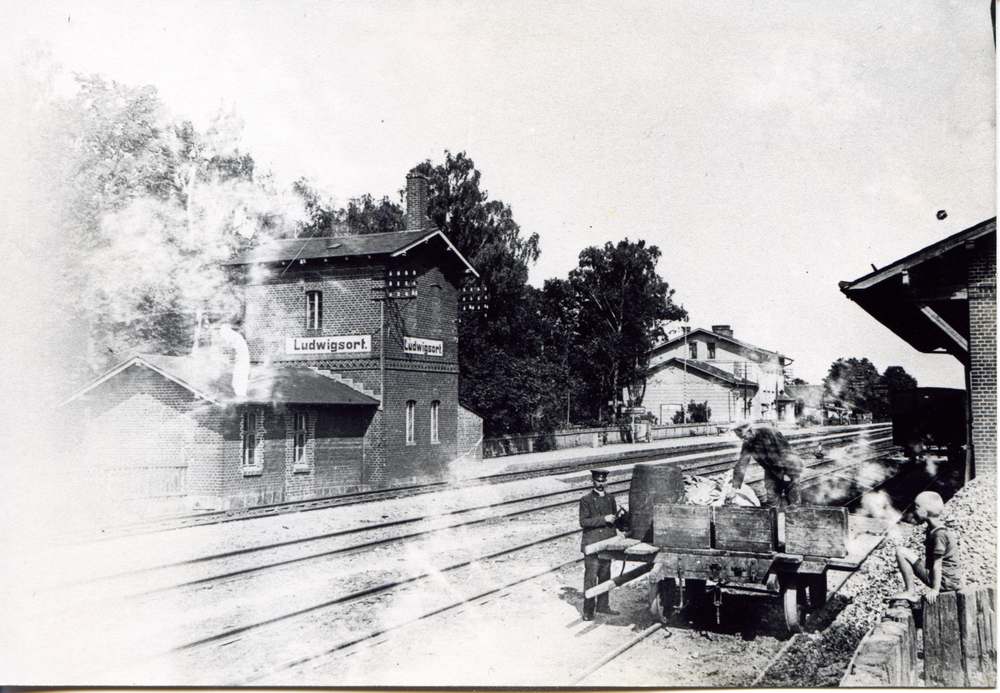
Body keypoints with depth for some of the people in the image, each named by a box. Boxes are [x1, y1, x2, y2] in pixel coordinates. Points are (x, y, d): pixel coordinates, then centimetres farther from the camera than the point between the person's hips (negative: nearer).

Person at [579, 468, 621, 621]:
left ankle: (602, 605, 23)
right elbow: (583, 522, -10)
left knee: (605, 575, 10)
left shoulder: (610, 498, 14)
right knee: (590, 576, -7)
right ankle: (588, 610, -1)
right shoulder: (586, 500, -2)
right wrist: (603, 519, -17)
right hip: (591, 544, -5)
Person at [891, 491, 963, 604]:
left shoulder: (939, 534, -19)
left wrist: (935, 590, -22)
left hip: (945, 581, -10)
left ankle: (910, 593, -10)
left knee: (901, 552, -15)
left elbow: (937, 564, -22)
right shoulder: (932, 530, 11)